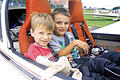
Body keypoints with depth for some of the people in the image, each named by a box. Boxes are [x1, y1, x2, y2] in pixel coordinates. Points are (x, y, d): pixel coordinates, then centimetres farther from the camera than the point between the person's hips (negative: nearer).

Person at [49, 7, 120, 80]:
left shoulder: (69, 34, 19)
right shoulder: (51, 38, -2)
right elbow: (59, 55, -17)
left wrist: (80, 48, 1)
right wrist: (74, 43, -21)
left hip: (80, 60, 8)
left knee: (111, 54, -10)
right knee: (101, 63, -32)